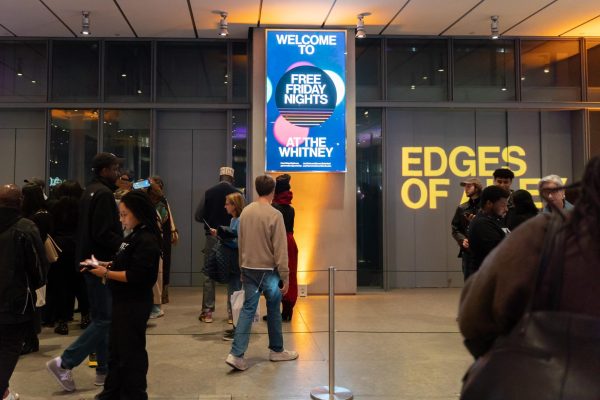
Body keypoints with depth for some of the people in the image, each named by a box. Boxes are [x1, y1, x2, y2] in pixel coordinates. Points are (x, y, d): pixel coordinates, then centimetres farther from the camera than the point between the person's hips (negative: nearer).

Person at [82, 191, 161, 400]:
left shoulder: (147, 240, -21)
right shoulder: (134, 236, 10)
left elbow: (135, 276, -26)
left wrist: (106, 274, -21)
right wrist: (105, 264, 3)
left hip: (135, 304, -10)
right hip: (124, 301, 10)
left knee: (131, 350, 5)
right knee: (117, 348, 20)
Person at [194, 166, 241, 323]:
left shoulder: (209, 192, -4)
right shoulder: (237, 193, -7)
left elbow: (198, 216, -4)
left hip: (212, 238, 0)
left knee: (209, 275, 9)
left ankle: (207, 312, 11)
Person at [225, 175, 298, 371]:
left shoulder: (245, 212, 4)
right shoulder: (275, 215, -14)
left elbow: (240, 242, 11)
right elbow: (280, 249, -14)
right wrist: (285, 276, -8)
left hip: (248, 269, 5)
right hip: (268, 270, -5)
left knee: (247, 309, 6)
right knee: (273, 310, 12)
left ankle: (236, 354, -1)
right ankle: (276, 350, 25)